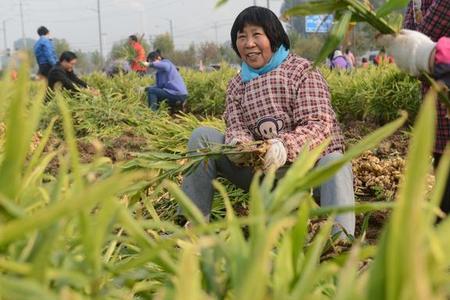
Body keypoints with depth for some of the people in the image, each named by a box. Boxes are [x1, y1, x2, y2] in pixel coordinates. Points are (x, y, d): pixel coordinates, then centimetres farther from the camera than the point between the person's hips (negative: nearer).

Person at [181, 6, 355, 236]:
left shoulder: (301, 71, -4)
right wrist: (238, 144, -27)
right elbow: (235, 128, -1)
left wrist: (286, 146, -37)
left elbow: (318, 125, -16)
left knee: (334, 162, -37)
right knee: (202, 136, -8)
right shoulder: (236, 85, 11)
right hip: (261, 170, 4)